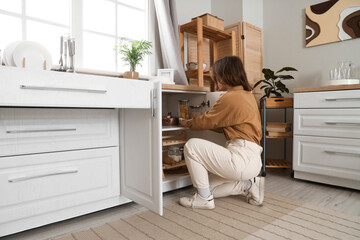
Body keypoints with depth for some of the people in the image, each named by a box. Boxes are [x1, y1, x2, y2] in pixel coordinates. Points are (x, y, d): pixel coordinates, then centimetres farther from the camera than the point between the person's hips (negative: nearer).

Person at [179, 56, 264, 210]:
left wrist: (186, 123, 15)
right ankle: (249, 184, 12)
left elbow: (206, 121, -5)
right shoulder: (247, 94, 16)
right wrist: (195, 122, 21)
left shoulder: (230, 97, -15)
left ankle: (204, 199, -1)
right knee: (209, 187, 18)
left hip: (242, 158, -10)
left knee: (191, 146, -9)